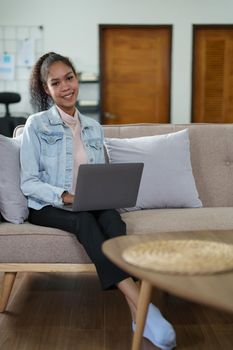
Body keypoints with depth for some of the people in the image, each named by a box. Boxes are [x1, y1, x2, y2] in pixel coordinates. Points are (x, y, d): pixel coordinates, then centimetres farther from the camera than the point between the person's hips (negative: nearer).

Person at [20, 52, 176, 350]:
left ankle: (137, 311, -44)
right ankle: (139, 304, -44)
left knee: (110, 215, -32)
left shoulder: (93, 128, 13)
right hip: (47, 207, -3)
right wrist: (63, 196, -22)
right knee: (84, 220, -36)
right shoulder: (36, 125, -1)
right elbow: (28, 182, -6)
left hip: (89, 206, 3)